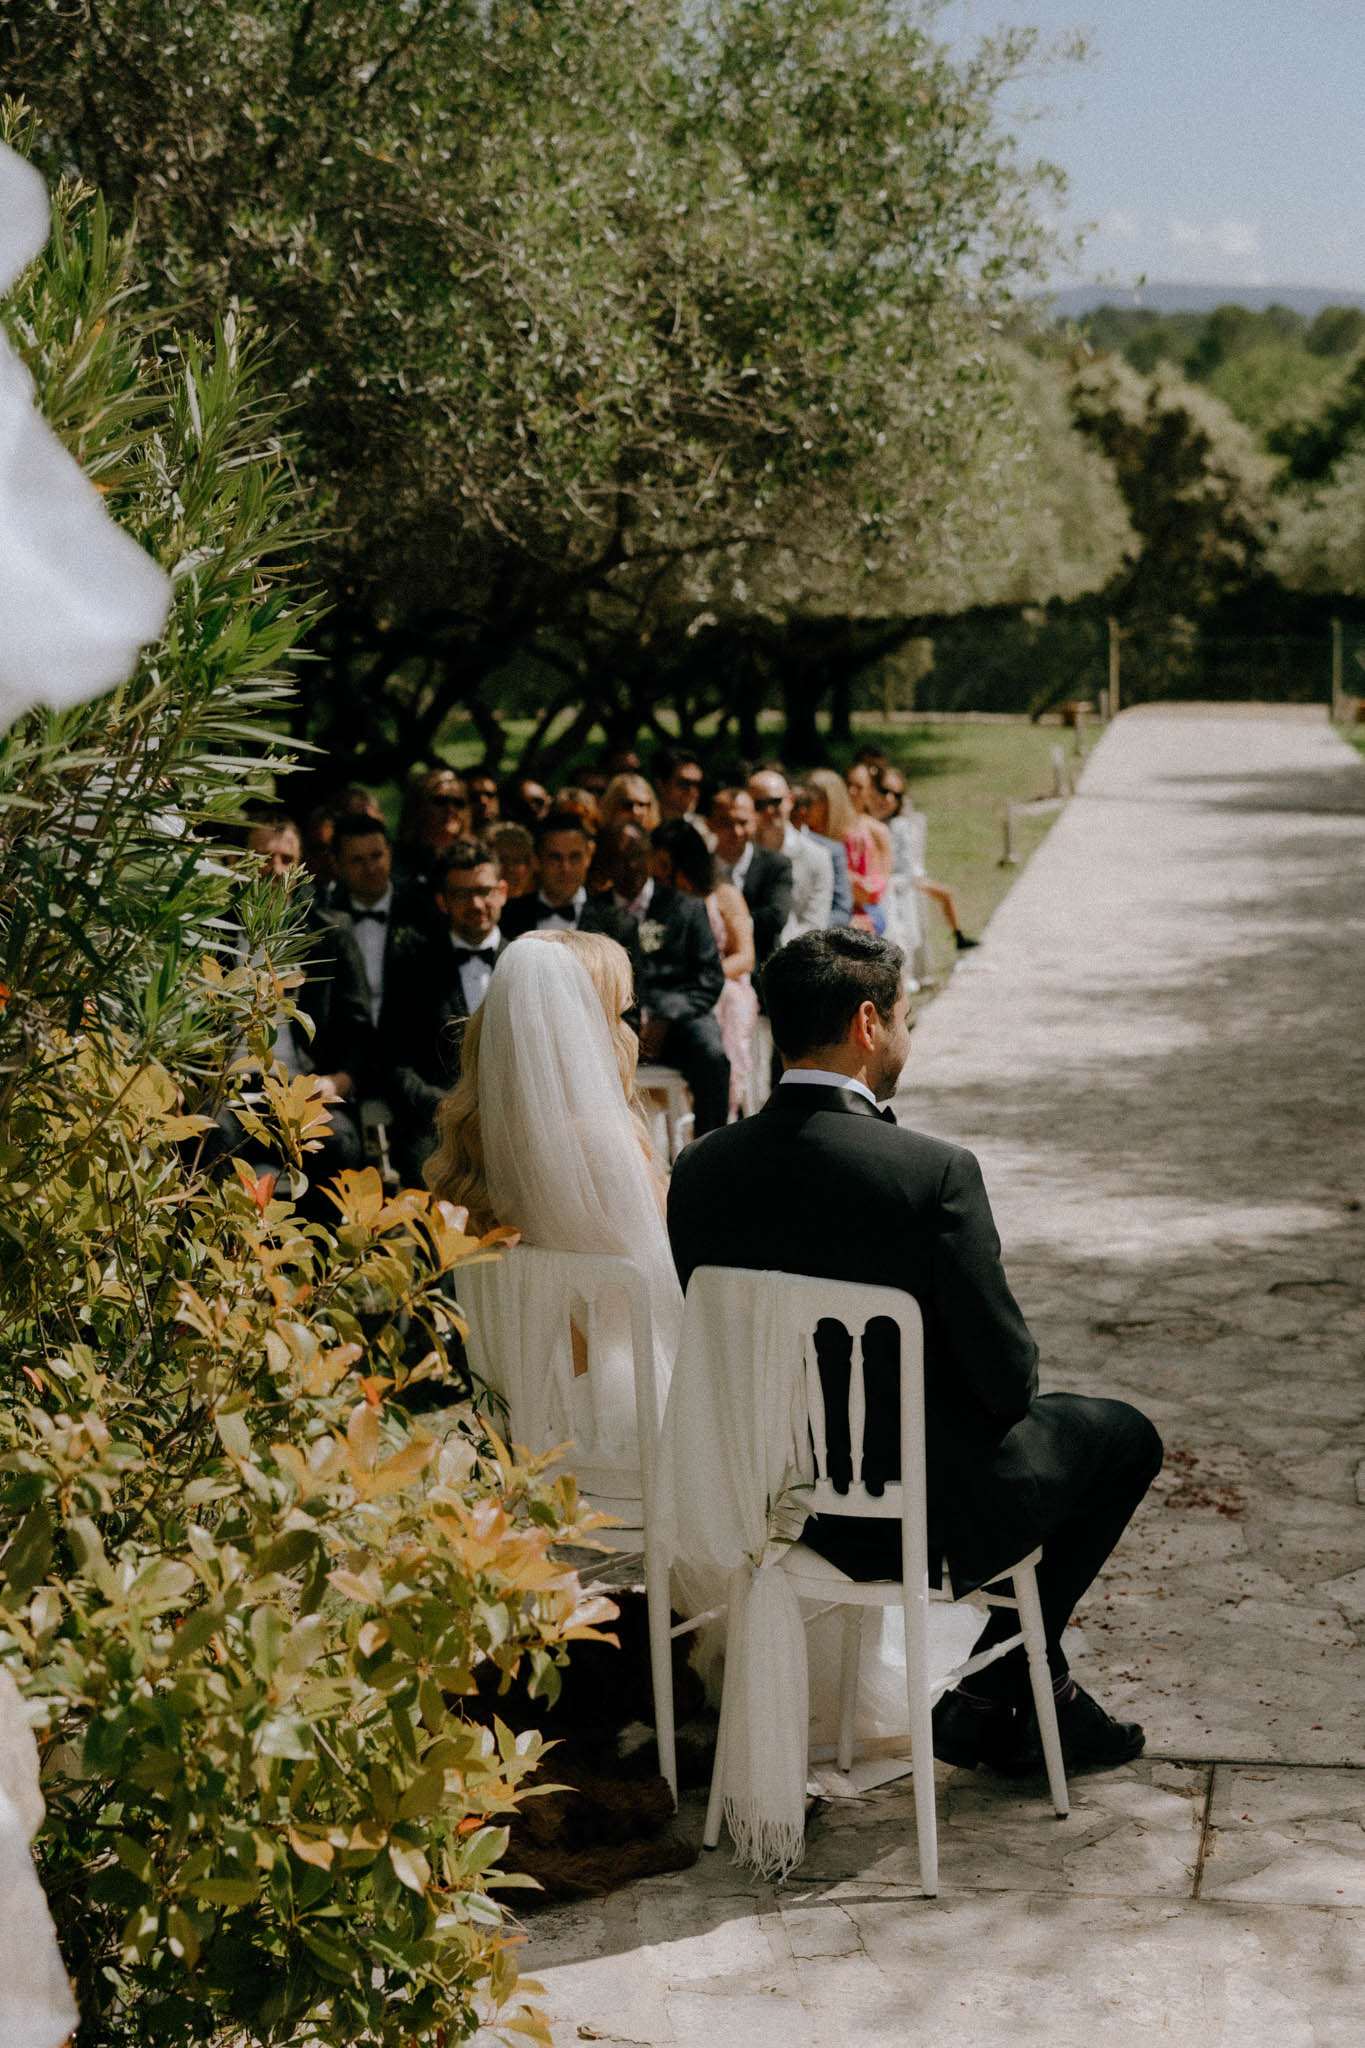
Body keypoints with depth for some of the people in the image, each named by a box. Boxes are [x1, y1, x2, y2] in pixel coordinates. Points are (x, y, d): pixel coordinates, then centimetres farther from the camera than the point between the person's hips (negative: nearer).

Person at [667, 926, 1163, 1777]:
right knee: (1123, 1435, 21)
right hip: (924, 1512, -7)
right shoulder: (934, 1172, -24)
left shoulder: (703, 1168, -7)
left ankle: (1035, 1689, 40)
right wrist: (1010, 1382, 6)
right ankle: (997, 1697, 25)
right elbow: (1007, 1376, -17)